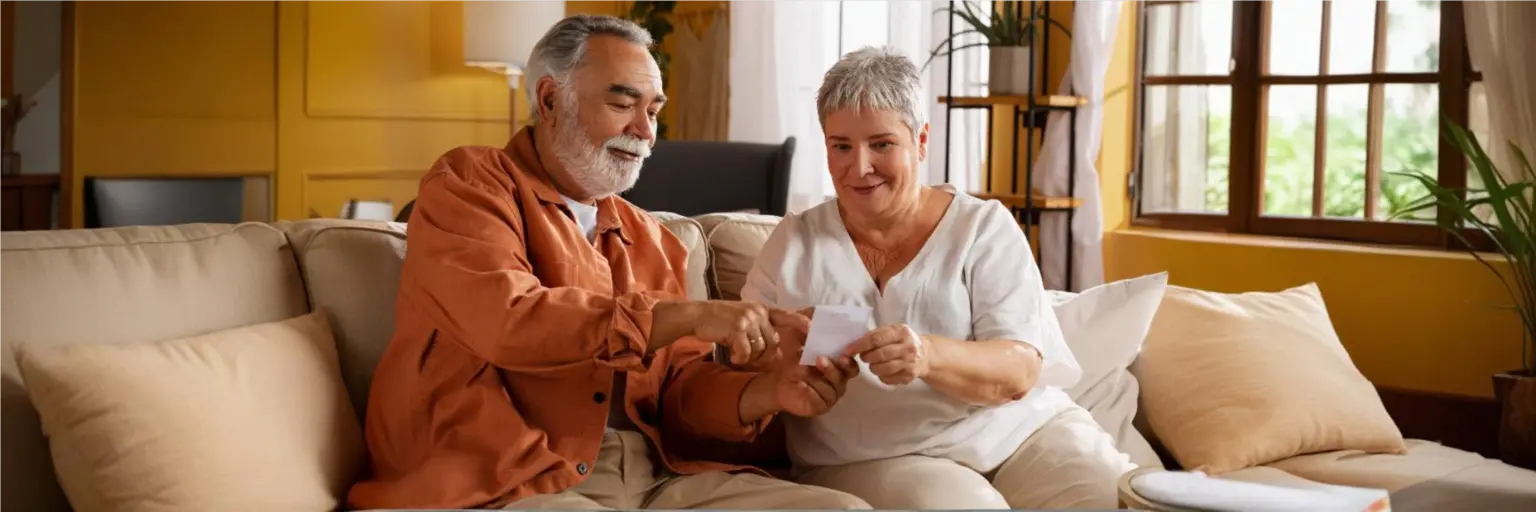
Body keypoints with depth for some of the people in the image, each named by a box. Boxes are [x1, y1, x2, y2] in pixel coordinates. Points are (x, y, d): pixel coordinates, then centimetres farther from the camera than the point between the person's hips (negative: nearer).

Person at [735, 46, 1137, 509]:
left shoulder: (984, 227, 5)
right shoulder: (794, 242, 9)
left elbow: (1020, 369, -8)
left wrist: (927, 355, -29)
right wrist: (779, 359, -19)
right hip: (873, 461, -1)